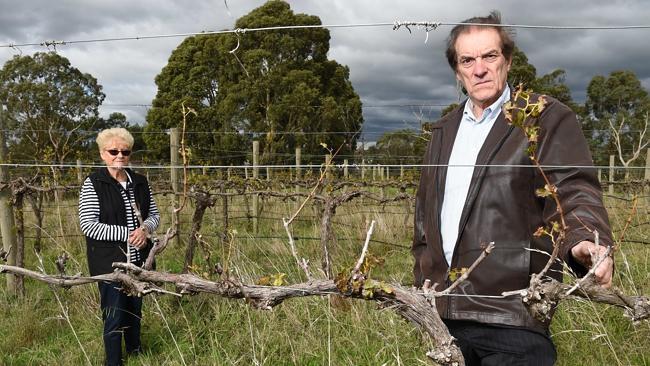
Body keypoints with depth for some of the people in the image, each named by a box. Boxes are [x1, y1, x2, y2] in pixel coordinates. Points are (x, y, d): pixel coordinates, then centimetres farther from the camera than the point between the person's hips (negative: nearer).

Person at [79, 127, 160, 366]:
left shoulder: (140, 182, 6)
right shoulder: (93, 184, -10)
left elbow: (154, 214, 11)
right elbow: (88, 225, -16)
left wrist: (145, 228, -12)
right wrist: (127, 234, -20)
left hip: (138, 260, 5)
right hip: (110, 263, -5)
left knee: (135, 311, 19)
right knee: (114, 316, 3)